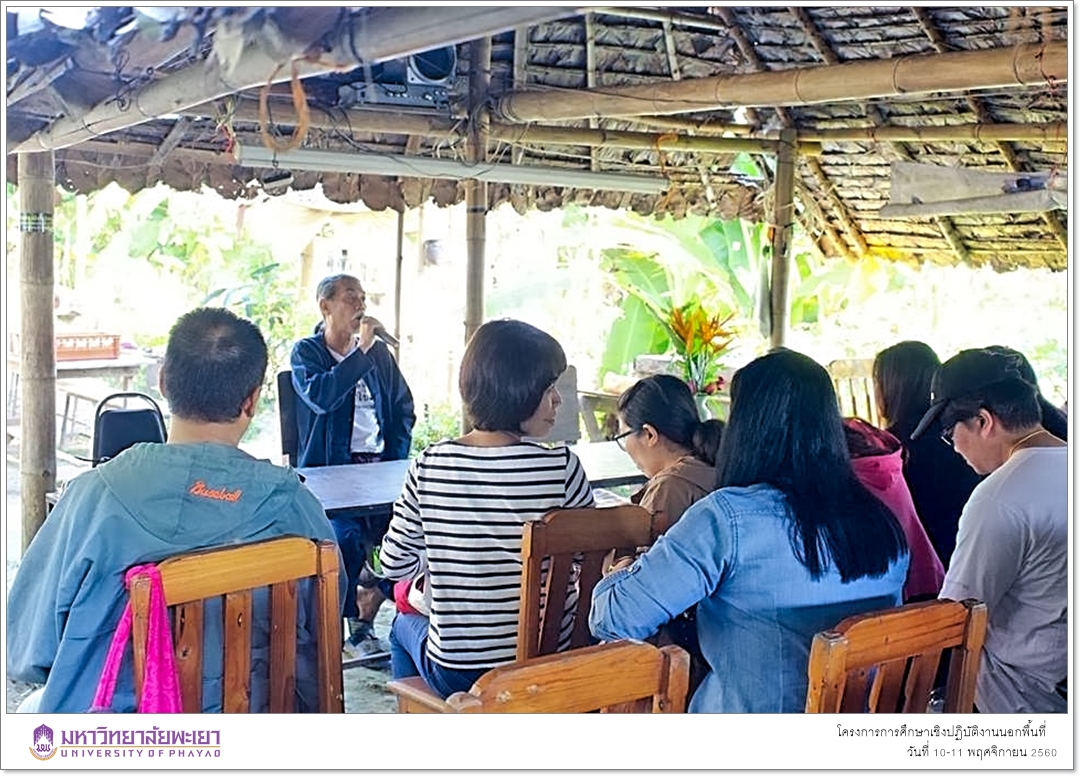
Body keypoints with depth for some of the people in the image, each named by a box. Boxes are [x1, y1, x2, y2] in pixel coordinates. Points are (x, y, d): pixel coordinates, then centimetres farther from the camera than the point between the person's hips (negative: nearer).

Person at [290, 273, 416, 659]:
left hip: (378, 465, 4)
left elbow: (404, 409, 19)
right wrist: (360, 350, -15)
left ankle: (367, 612, -5)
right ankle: (354, 620, -8)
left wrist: (396, 462, 5)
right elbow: (320, 396, -19)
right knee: (345, 534, -30)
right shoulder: (306, 352, 2)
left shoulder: (379, 352, 16)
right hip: (328, 470, -4)